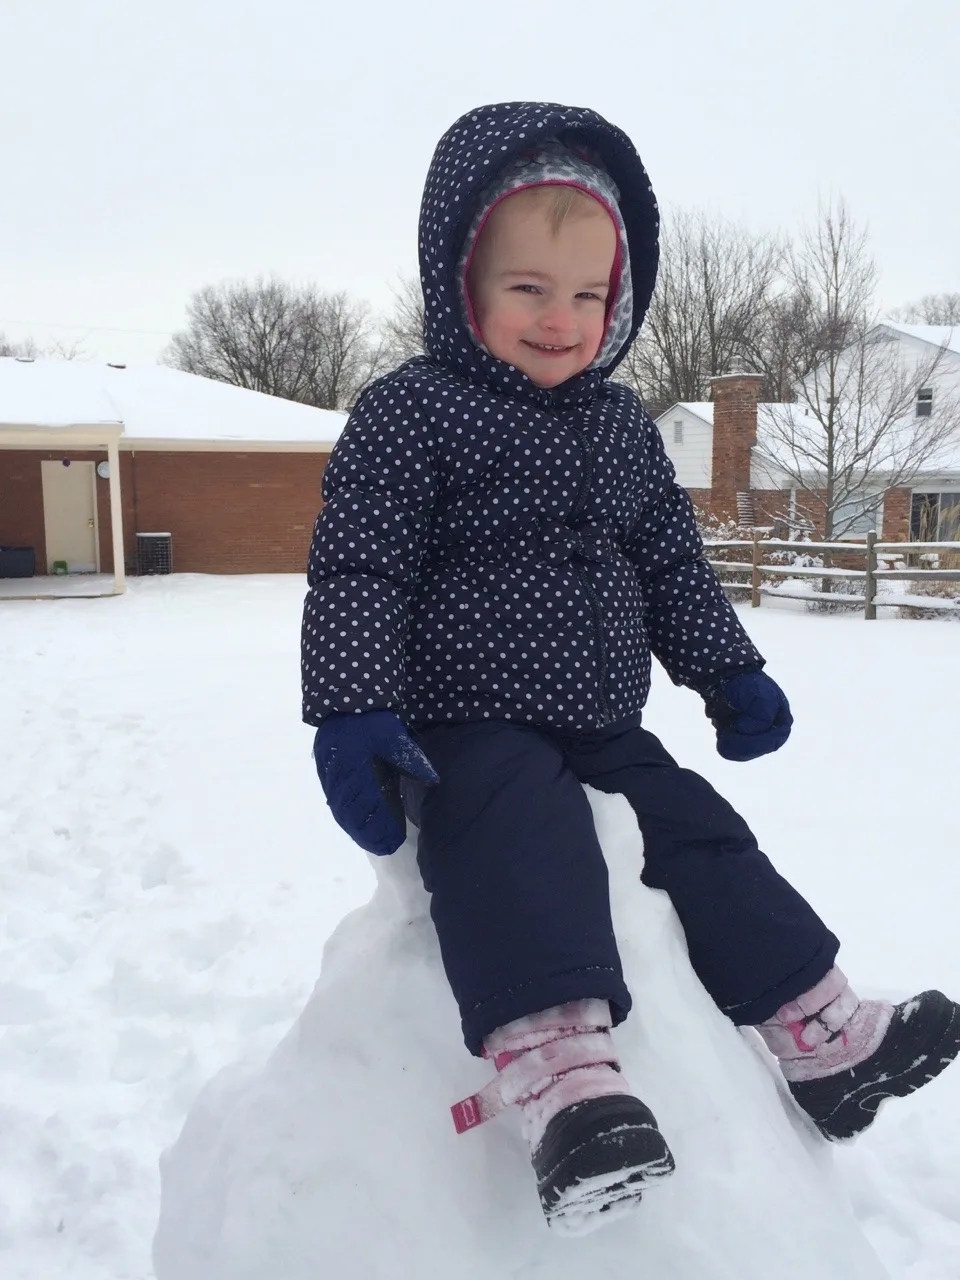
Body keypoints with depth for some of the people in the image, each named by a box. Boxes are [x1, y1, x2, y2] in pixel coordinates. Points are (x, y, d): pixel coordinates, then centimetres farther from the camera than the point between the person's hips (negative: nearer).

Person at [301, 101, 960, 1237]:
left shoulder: (622, 426, 13)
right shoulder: (410, 411, -8)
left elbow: (671, 560, 19)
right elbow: (356, 569, -13)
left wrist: (728, 671, 17)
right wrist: (353, 713, -22)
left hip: (602, 728, 7)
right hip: (466, 730, -6)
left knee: (704, 836, 6)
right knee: (523, 855, -31)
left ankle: (824, 1039, 19)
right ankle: (562, 1075, -39)